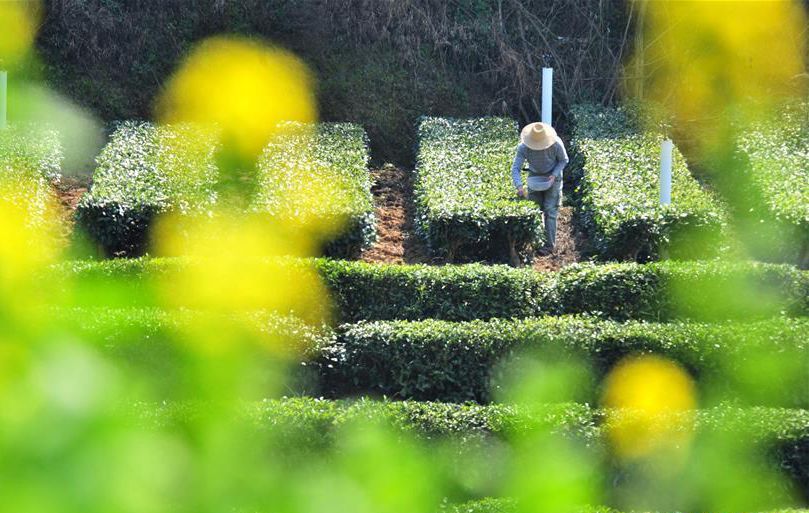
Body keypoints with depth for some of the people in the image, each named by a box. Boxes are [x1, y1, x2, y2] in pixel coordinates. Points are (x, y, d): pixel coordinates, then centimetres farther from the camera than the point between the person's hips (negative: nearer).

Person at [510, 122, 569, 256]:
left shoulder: (556, 144, -26)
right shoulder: (524, 147, -24)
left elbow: (564, 160, -8)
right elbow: (516, 168, -25)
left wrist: (554, 175, -23)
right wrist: (519, 186, -41)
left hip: (552, 177, -2)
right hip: (534, 178, 2)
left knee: (550, 211, -8)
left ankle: (549, 244, -5)